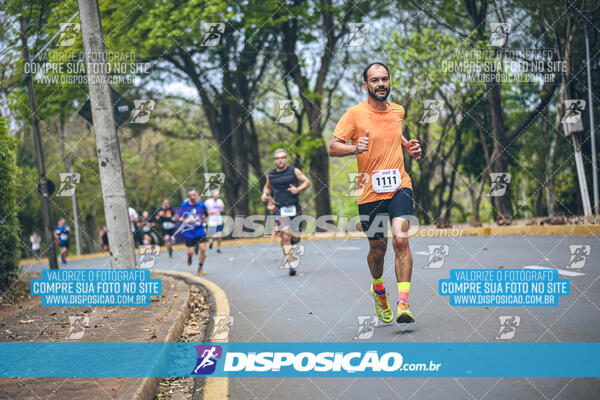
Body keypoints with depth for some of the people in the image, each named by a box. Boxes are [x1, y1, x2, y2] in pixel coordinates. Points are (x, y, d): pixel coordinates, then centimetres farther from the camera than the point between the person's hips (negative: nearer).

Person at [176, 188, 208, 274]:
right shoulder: (184, 205, -10)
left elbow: (206, 216, 12)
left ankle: (200, 268, 8)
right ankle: (189, 257, 41)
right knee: (190, 252, 1)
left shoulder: (201, 205, -5)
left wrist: (204, 220, -9)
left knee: (203, 249, -12)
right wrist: (185, 220, -22)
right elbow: (177, 217, -5)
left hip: (200, 231, 1)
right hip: (188, 232, -1)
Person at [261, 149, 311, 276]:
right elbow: (267, 186, 26)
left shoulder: (294, 171, 2)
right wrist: (265, 194, 6)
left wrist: (298, 189, -11)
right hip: (280, 209, -1)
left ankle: (286, 246, 40)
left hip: (295, 208, 1)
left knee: (295, 238, 3)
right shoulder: (271, 175, 7)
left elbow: (307, 182, 6)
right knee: (285, 235, -15)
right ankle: (291, 264, -12)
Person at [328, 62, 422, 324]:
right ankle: (379, 290, 40)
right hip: (370, 192, -2)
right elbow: (333, 148, -7)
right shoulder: (354, 114, -5)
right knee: (377, 249, 9)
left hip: (399, 186, 2)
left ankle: (403, 304, -20)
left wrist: (409, 146, 11)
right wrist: (355, 148, -26)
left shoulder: (398, 111, 9)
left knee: (401, 240, -18)